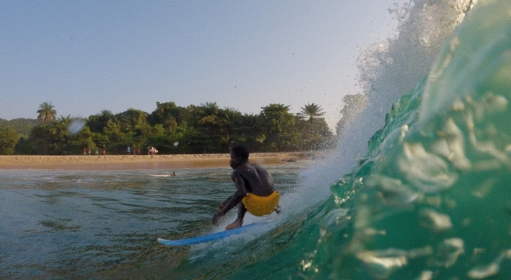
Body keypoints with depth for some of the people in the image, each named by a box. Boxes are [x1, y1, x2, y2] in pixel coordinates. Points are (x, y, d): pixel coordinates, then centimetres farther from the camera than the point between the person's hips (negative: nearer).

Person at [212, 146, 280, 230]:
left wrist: (223, 212, -16)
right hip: (272, 202, 7)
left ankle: (239, 220, 2)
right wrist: (228, 201, 36)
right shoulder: (256, 166, 23)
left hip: (257, 206, -7)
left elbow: (241, 192, -17)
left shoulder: (236, 172, 1)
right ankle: (277, 210, 26)